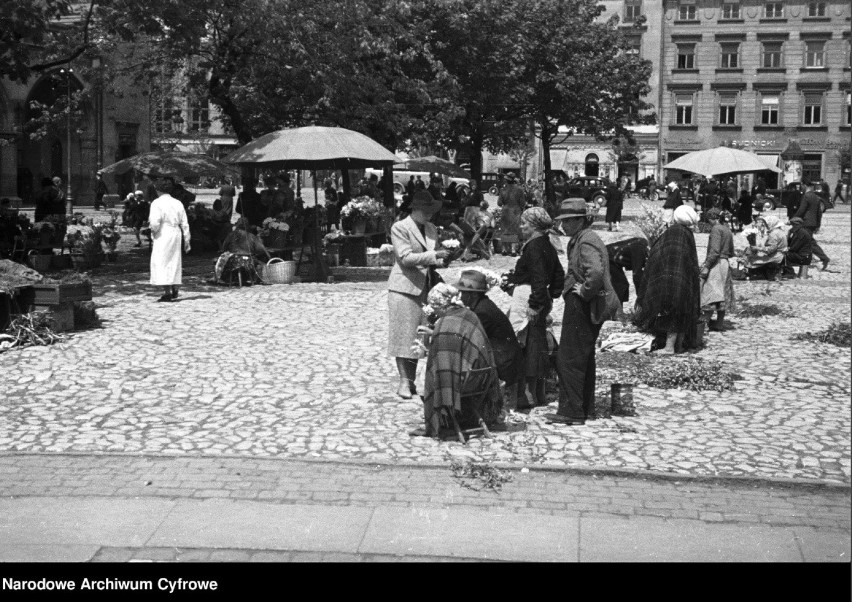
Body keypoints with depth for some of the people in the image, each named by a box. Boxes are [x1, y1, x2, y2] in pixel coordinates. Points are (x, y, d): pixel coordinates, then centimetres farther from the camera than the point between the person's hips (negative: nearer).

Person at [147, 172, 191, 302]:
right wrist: (187, 240, 13)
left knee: (161, 262, -1)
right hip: (176, 234, 6)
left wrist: (153, 230, 2)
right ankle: (174, 290, 20)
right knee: (174, 261, 16)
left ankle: (167, 292, -7)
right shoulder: (178, 203, 7)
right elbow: (185, 224, 8)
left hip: (163, 236, -6)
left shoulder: (157, 203, -10)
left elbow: (155, 223, -19)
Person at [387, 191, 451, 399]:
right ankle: (404, 381, 2)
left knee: (419, 335, 5)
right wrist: (434, 255, -20)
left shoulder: (432, 229, 15)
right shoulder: (400, 228, -6)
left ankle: (411, 380, 12)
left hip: (425, 287, 6)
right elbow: (405, 258, -15)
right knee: (404, 335, -4)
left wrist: (440, 260, 1)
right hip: (405, 287, -6)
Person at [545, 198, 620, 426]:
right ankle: (585, 408, 27)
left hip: (582, 305, -11)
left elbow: (596, 272, -35)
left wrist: (584, 291, -21)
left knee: (568, 358, -6)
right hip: (588, 307, 11)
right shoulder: (582, 239, 15)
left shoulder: (585, 241, -17)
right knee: (584, 358, 18)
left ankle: (571, 412, -3)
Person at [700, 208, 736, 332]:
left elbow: (714, 251, -20)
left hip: (716, 264, -9)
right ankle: (719, 323, 15)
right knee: (722, 295, 11)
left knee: (710, 294, -10)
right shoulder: (728, 230, 14)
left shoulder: (716, 229, -11)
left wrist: (706, 266, -20)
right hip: (725, 264, 9)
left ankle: (705, 321, -13)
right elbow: (731, 253, 19)